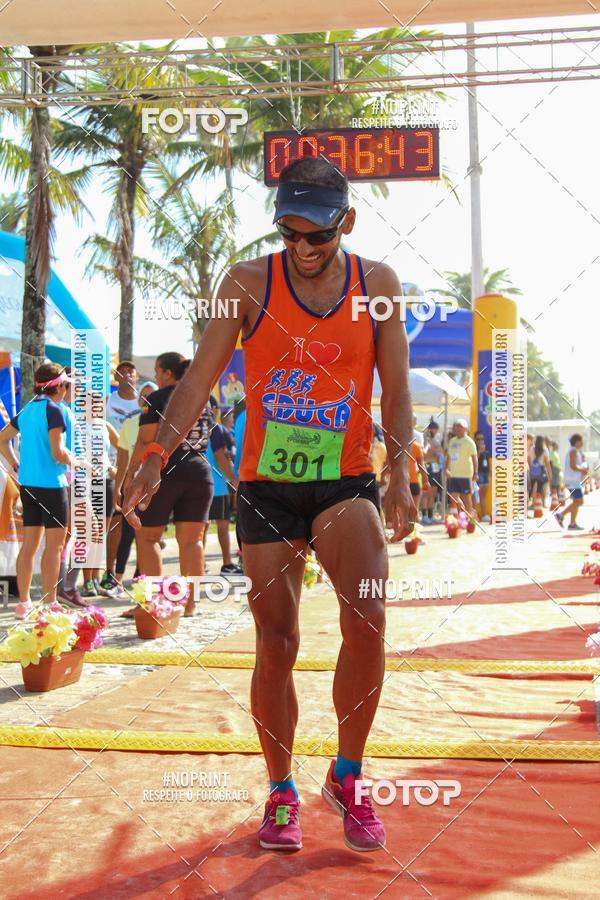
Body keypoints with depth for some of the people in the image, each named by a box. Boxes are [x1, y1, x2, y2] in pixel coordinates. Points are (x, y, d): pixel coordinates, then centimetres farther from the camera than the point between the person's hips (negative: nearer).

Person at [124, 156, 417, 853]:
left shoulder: (378, 284, 3)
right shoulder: (249, 283, -1)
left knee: (366, 620, -20)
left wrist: (398, 474, -10)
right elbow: (199, 378, -3)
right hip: (265, 487, 0)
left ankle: (346, 776, 2)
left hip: (346, 483, 0)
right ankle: (281, 792, 23)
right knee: (276, 642, 3)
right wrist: (156, 457, -15)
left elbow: (396, 390, 3)